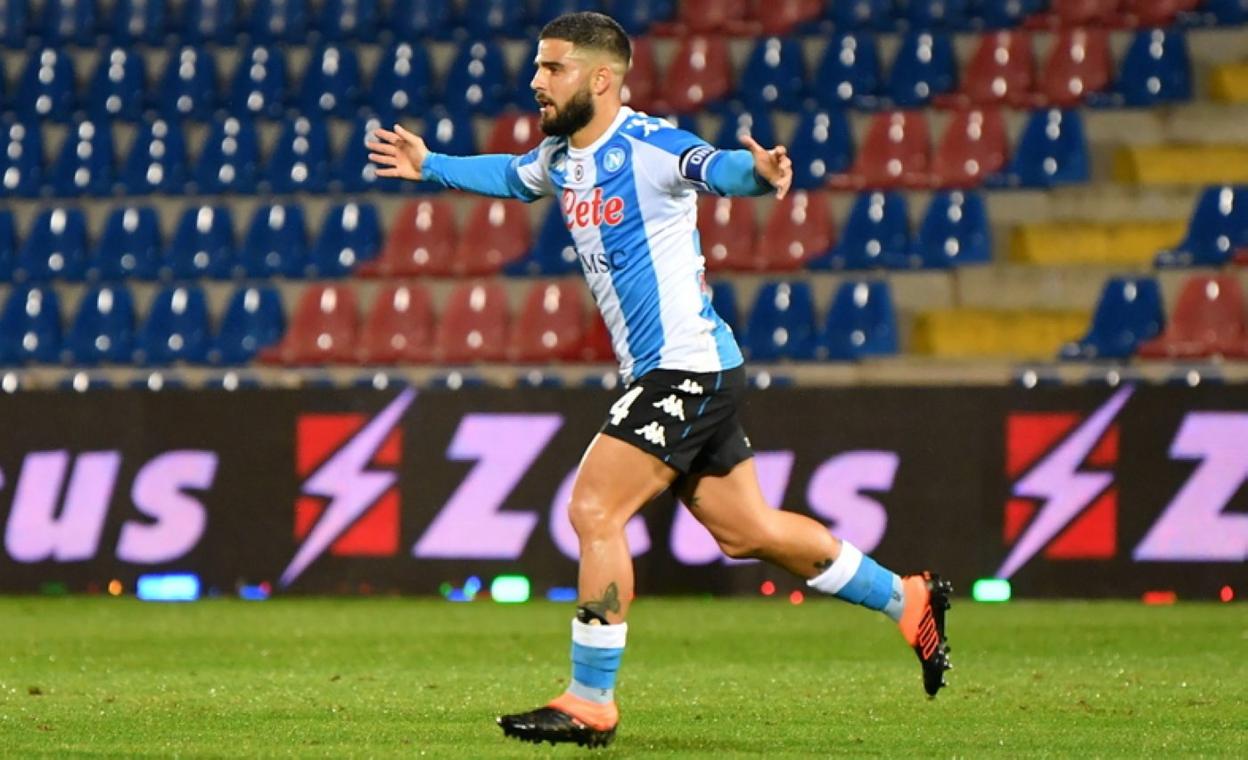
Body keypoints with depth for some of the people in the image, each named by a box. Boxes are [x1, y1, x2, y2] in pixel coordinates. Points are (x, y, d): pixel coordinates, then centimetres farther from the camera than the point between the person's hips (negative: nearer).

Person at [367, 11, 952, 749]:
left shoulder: (647, 145, -17)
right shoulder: (561, 157, 9)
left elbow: (715, 166, -38)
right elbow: (514, 175, 34)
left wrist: (757, 172, -59)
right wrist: (430, 166, 40)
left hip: (687, 368, -9)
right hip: (665, 374, 9)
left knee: (594, 512, -12)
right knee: (747, 531, 13)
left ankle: (590, 704, -5)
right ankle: (910, 601, 26)